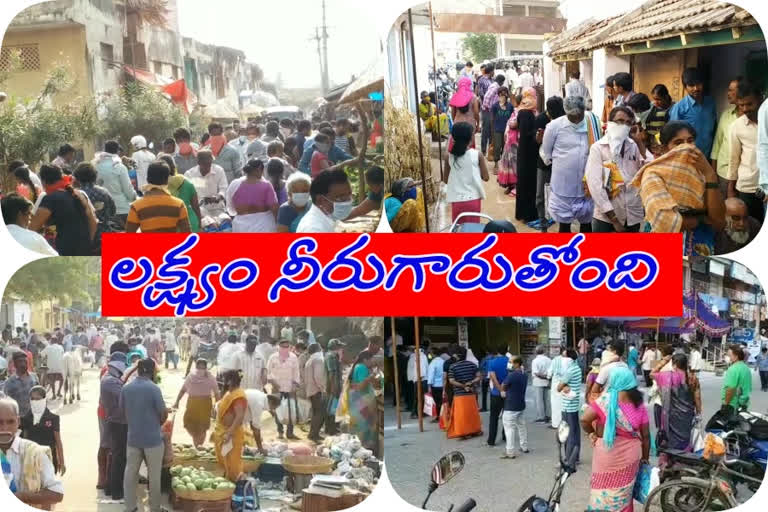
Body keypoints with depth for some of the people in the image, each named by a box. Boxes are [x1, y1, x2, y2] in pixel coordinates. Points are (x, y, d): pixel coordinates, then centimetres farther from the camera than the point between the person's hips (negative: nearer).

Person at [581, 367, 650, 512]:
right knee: (623, 494, 17)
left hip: (607, 454, -3)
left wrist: (590, 433, -1)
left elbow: (584, 419, -21)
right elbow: (645, 435, 0)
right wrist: (645, 458, 13)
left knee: (604, 490, 13)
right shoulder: (639, 406, -4)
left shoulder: (606, 400, -14)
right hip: (629, 455, 3)